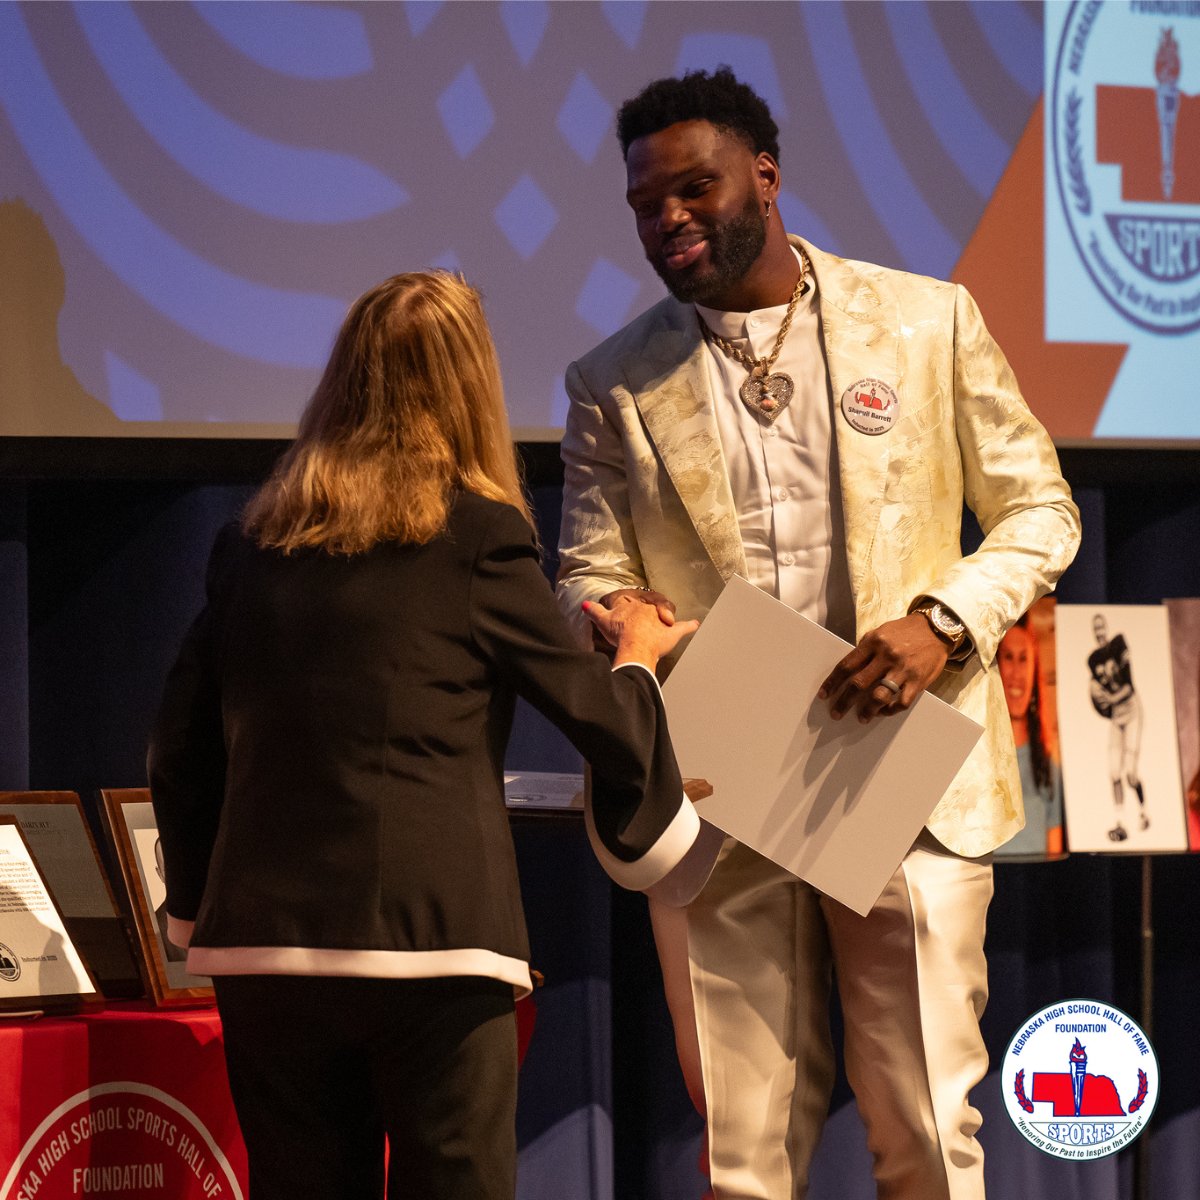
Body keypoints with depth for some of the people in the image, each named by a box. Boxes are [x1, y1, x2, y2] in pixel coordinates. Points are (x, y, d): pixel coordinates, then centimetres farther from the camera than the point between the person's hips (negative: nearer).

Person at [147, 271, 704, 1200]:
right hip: (431, 935, -4)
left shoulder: (255, 542, 11)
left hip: (262, 943, 4)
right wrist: (636, 658, 24)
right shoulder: (480, 534, -2)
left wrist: (199, 905, 24)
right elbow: (598, 717, 3)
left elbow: (183, 747, 14)